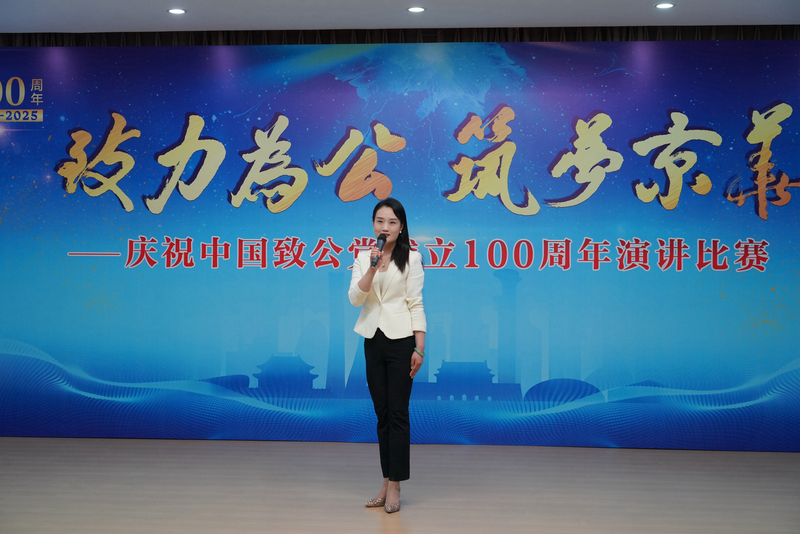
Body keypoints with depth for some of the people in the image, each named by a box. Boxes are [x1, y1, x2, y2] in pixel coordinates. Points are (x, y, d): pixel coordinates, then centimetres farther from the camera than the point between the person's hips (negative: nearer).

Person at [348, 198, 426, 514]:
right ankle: (386, 484, 18)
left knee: (397, 413, -2)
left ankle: (394, 487, 4)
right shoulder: (363, 258, 8)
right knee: (382, 414, 9)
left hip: (401, 340, -4)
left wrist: (419, 348, -10)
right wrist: (373, 268, -18)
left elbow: (416, 304, -6)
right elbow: (355, 298, -4)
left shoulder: (411, 258, -3)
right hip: (373, 341, 4)